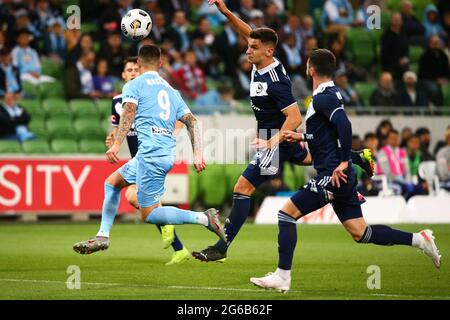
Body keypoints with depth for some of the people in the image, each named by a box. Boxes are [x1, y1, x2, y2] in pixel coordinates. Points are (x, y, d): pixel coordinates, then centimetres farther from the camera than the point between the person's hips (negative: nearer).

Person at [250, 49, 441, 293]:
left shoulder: (323, 97, -13)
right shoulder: (330, 94, 17)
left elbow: (344, 125, -28)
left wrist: (343, 162, -26)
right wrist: (301, 137, 28)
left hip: (333, 174, -10)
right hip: (338, 175, 10)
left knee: (287, 213, -7)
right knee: (360, 233, 11)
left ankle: (282, 277, -6)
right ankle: (419, 239, 8)